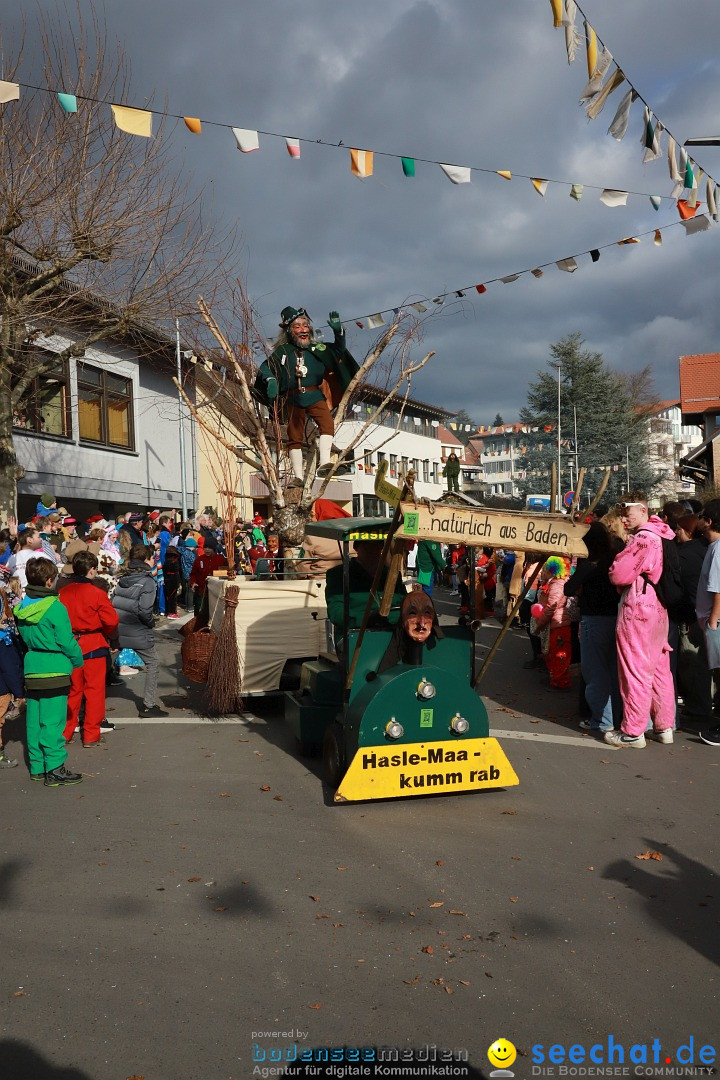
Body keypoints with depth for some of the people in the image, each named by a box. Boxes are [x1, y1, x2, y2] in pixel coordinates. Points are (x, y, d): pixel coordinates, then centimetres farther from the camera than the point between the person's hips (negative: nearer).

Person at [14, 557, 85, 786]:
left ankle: (37, 767, 22)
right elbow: (67, 641, -13)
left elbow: (24, 637, 13)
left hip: (31, 670, 7)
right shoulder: (55, 608, -16)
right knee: (53, 721, -2)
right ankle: (55, 770, 2)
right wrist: (77, 660, 2)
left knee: (34, 721, 13)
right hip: (54, 671, -7)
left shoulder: (22, 607, 5)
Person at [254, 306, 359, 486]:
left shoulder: (317, 348, 9)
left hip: (315, 396, 0)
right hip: (294, 399, 0)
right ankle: (298, 476, 11)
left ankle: (324, 464, -33)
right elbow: (266, 367, 0)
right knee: (295, 437, 4)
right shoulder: (283, 351, 4)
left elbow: (338, 351, 14)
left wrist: (338, 331, -2)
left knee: (327, 423, -26)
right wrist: (270, 380, -20)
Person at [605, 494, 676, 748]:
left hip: (638, 609, -9)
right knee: (659, 669, 14)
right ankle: (664, 727, 21)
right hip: (659, 610, 9)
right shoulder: (663, 536, 12)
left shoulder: (642, 539, -17)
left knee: (635, 671, -3)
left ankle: (633, 732, 4)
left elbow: (618, 575, -18)